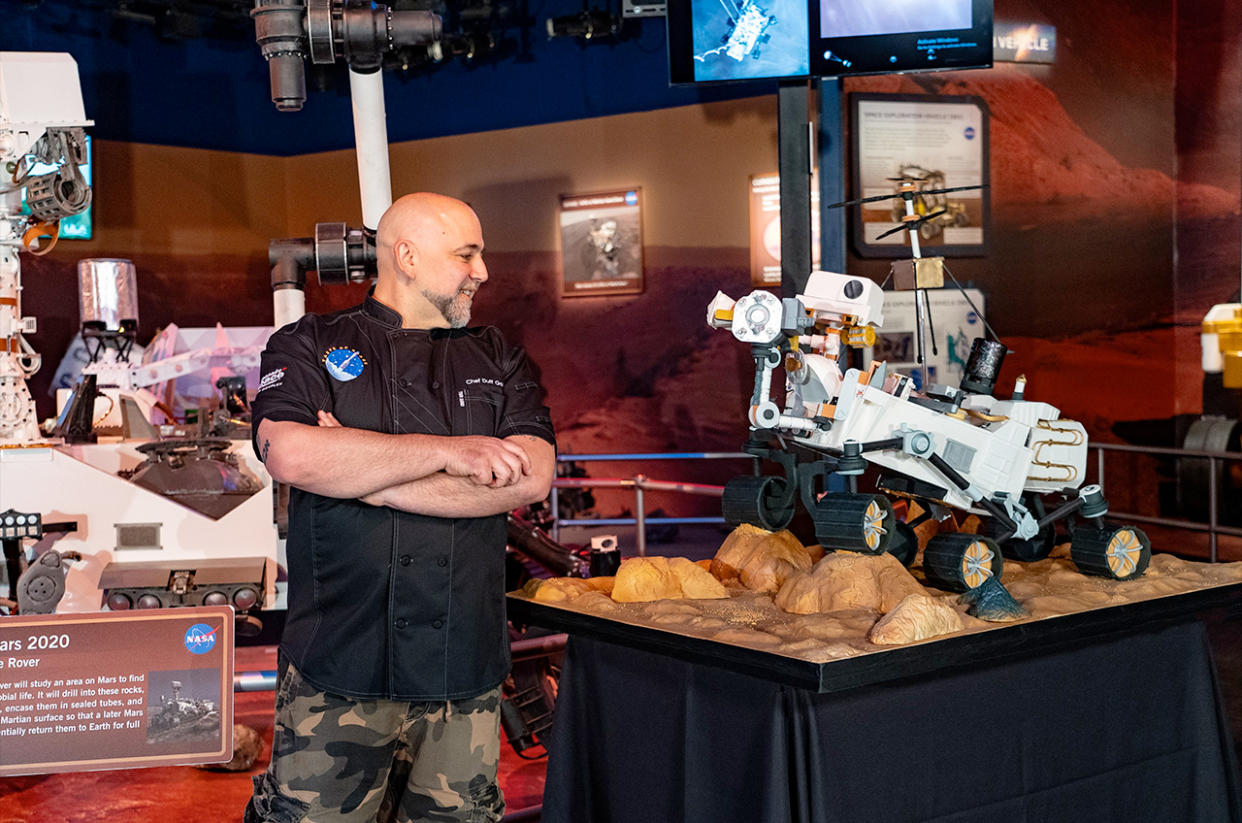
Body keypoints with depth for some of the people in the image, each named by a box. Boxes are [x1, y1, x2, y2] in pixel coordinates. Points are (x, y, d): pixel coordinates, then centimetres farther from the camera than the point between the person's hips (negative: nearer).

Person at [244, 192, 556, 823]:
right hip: (338, 671, -2)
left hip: (465, 673, 3)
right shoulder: (309, 346, 7)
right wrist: (446, 450, -12)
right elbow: (289, 454, -14)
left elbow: (532, 477, -3)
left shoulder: (498, 360, 14)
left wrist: (367, 477, -9)